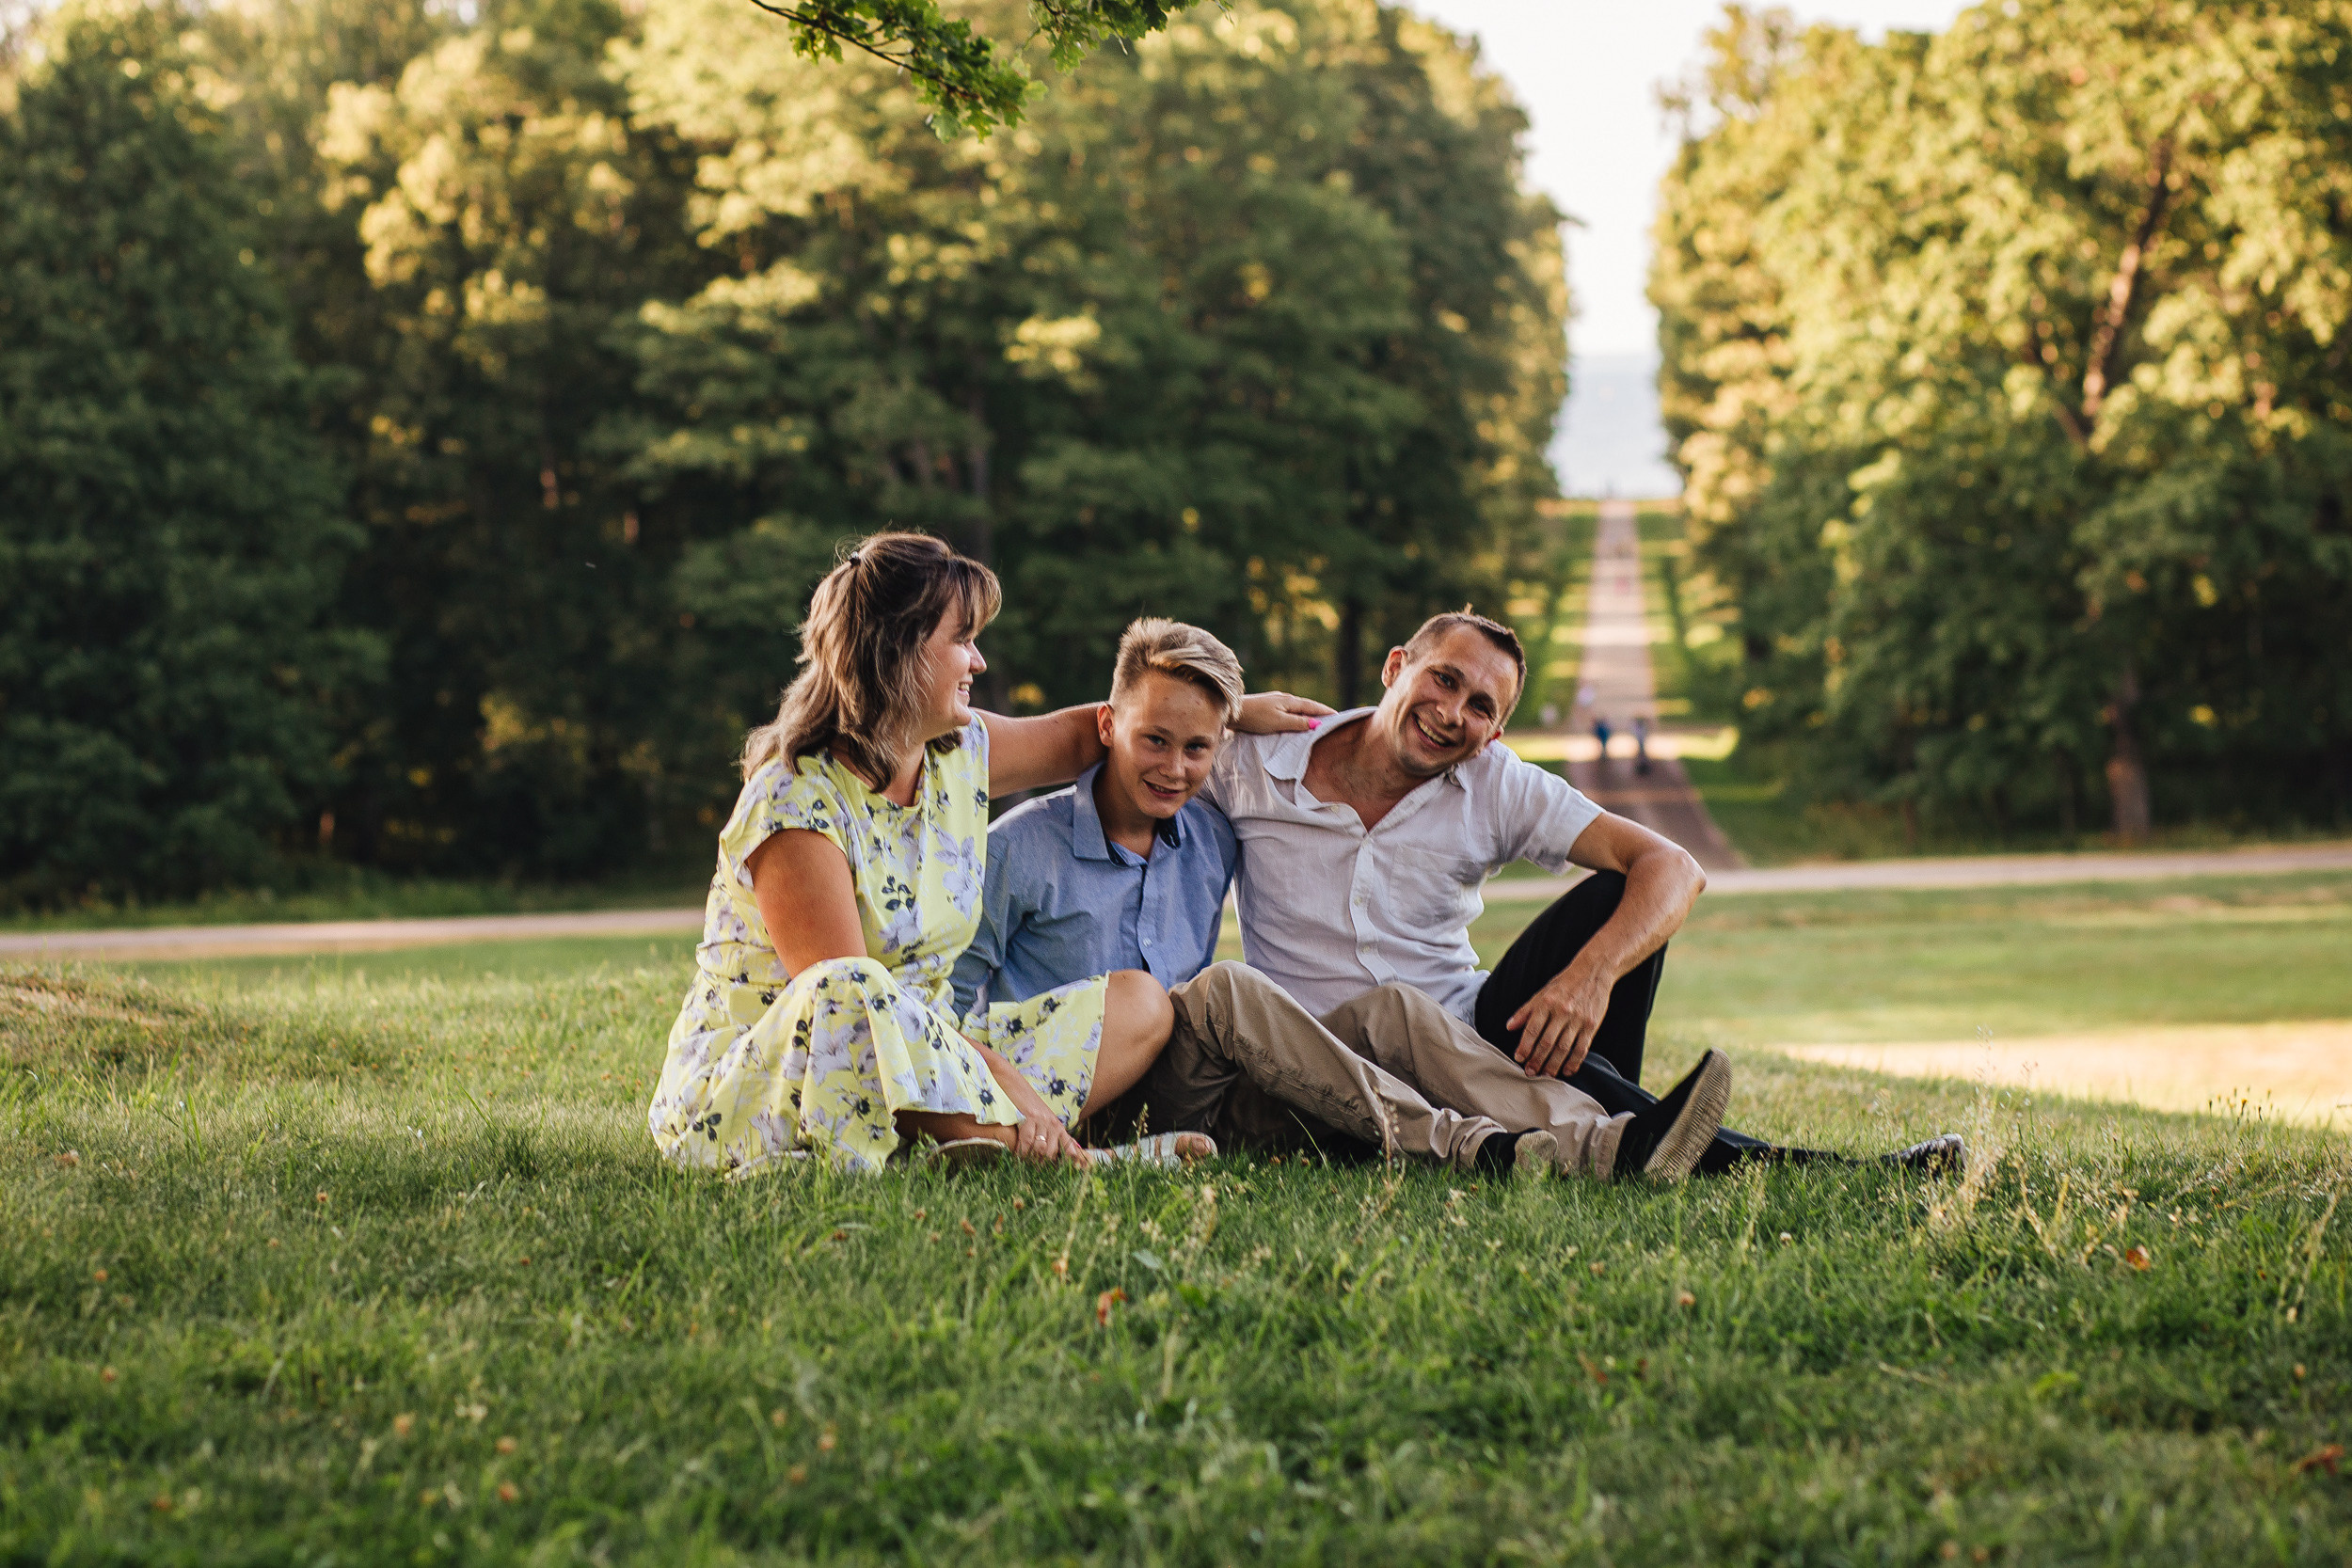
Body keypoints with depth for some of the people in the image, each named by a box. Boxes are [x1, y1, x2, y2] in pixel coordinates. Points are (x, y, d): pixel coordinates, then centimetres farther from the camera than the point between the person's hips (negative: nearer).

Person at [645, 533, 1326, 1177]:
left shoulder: (960, 752, 4)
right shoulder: (797, 805, -20)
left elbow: (1073, 735, 25)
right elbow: (846, 996, -26)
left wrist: (1238, 709, 23)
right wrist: (999, 1075, -30)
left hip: (913, 1060, 8)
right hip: (745, 1082, -8)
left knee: (1138, 1003, 0)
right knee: (848, 992, -41)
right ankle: (1054, 1153, -30)